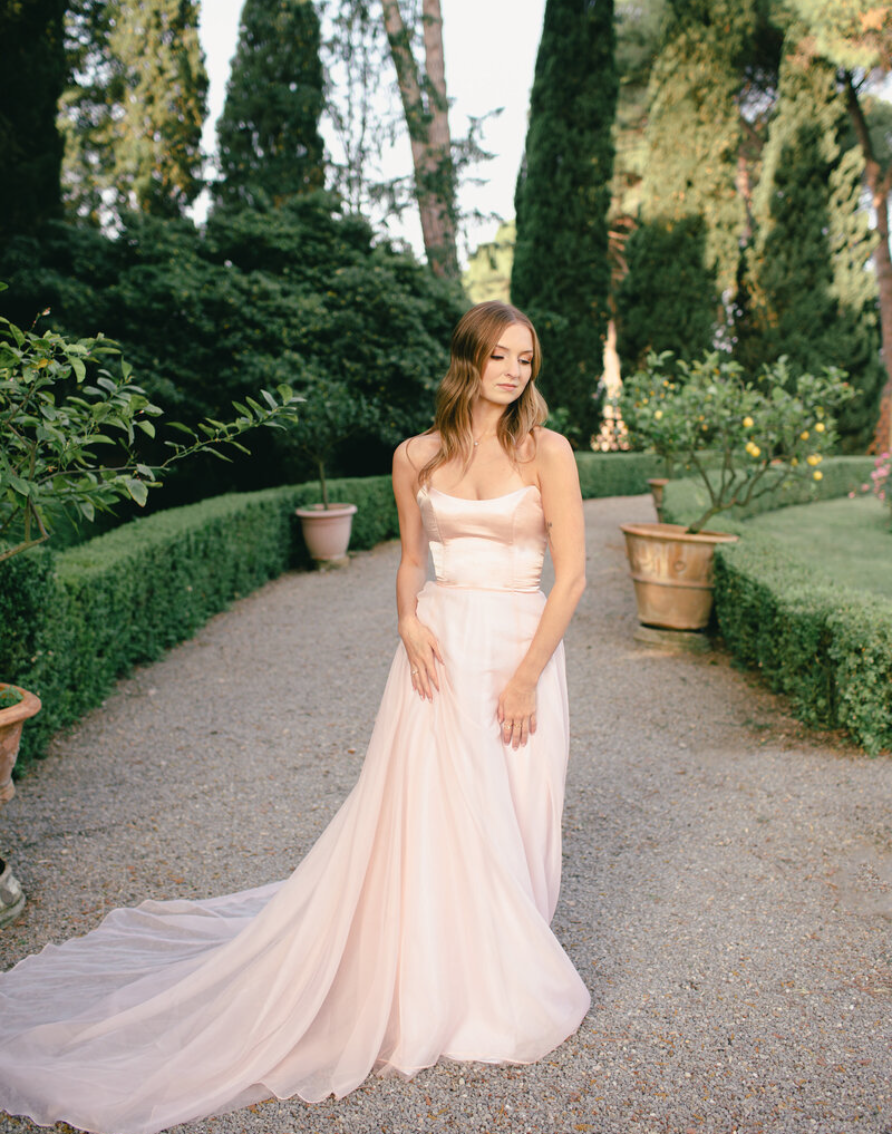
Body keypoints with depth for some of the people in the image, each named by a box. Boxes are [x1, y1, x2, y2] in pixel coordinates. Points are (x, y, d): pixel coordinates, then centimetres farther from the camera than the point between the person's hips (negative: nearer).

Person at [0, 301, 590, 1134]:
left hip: (519, 649, -1)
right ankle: (423, 978, 25)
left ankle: (498, 982, 31)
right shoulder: (416, 457, 4)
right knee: (419, 814, 3)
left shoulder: (546, 450, -3)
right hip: (442, 648, 1)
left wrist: (526, 675, -10)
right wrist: (410, 623, -7)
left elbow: (571, 574, -5)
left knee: (506, 825, 7)